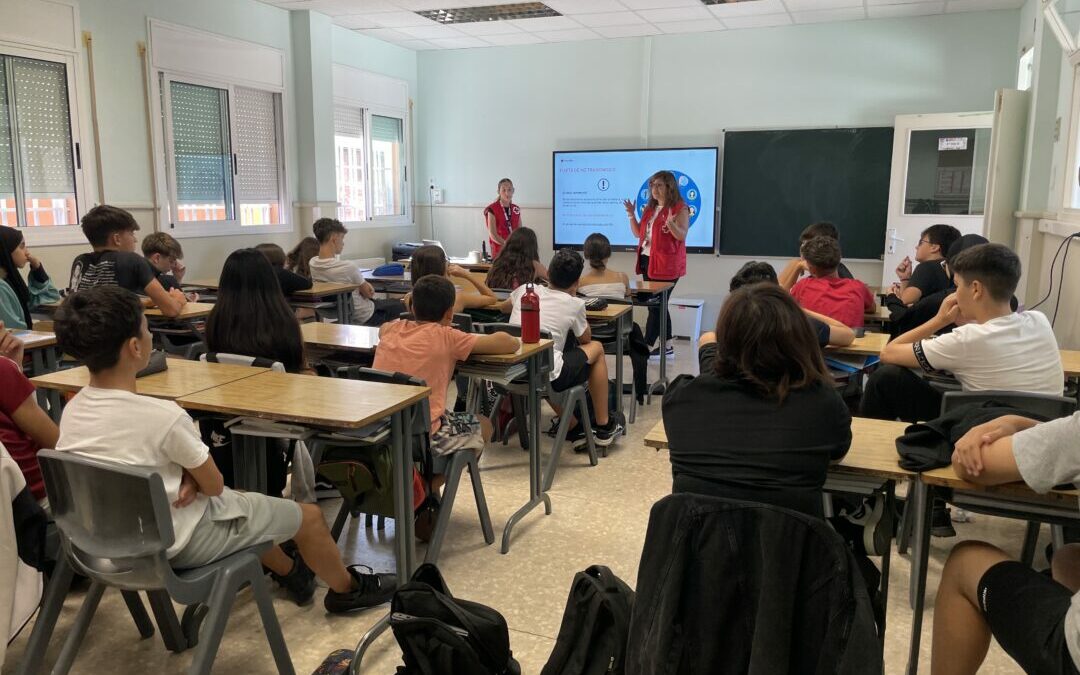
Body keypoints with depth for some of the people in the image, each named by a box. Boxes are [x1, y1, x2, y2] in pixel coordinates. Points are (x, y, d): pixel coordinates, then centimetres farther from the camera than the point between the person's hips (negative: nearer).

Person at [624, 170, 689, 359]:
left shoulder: (680, 208, -7)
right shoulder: (650, 207, 16)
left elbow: (682, 235, -15)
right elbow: (638, 233, 17)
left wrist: (671, 224, -33)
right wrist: (631, 215, 3)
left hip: (666, 264, -8)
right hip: (647, 260, 8)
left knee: (655, 305, -8)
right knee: (658, 304, 12)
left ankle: (647, 347, -5)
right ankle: (666, 346, 20)